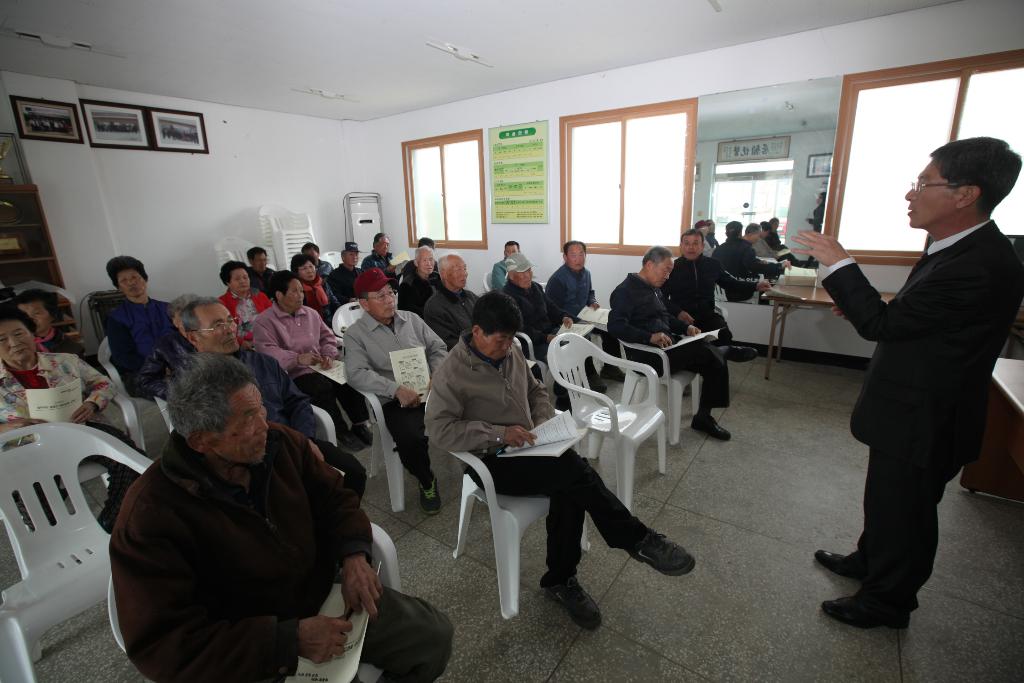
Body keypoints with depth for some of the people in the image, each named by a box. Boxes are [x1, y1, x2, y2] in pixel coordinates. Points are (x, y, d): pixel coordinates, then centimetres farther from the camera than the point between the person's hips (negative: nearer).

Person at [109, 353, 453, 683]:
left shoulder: (281, 442, -10)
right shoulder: (148, 519, -24)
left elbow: (335, 497, 1)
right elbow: (162, 646, -23)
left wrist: (354, 554, -17)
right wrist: (290, 640, -30)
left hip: (326, 598, 5)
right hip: (253, 653, -4)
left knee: (434, 634, 4)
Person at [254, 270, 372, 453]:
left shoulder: (310, 313, 17)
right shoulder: (264, 321, -3)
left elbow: (327, 336, 19)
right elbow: (267, 351, -17)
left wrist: (328, 355, -3)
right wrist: (298, 358, -31)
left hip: (320, 368, 5)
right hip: (293, 375, -5)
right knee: (324, 387, -32)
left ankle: (359, 425, -9)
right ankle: (341, 432, -15)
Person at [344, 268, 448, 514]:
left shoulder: (411, 319, 15)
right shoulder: (355, 333, 3)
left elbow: (438, 348, 15)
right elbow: (357, 373, -11)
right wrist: (397, 389, -21)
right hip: (397, 401, -3)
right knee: (411, 439, -32)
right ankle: (427, 481, 2)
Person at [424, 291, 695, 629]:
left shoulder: (512, 353, 7)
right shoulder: (453, 372, -13)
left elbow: (536, 391, 20)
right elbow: (439, 429, -18)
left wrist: (544, 421, -1)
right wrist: (498, 434, -25)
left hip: (526, 447, 6)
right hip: (492, 462, -6)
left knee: (570, 488, -22)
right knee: (576, 470, -24)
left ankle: (561, 580, -1)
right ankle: (638, 539, -6)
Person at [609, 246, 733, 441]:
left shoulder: (654, 288, 19)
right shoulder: (625, 291, -9)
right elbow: (615, 326, -22)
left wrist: (686, 327, 10)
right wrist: (650, 337, -32)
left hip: (668, 346, 9)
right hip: (646, 355, -9)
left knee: (714, 360, -4)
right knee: (708, 351, -22)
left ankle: (703, 417, 7)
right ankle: (727, 350, 12)